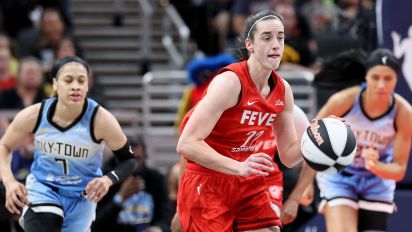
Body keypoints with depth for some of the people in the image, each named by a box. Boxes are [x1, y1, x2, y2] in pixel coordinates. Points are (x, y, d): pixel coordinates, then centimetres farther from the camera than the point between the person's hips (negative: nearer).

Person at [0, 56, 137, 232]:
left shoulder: (101, 119, -23)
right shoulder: (33, 115, -19)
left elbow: (128, 160, -10)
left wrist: (109, 179, -30)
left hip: (82, 196, 1)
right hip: (42, 189, -1)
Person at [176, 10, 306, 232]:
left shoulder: (283, 90, 2)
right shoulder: (230, 82, -21)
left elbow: (289, 156, 11)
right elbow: (187, 144, -27)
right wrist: (239, 167, -36)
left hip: (248, 185, 7)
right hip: (207, 185, -7)